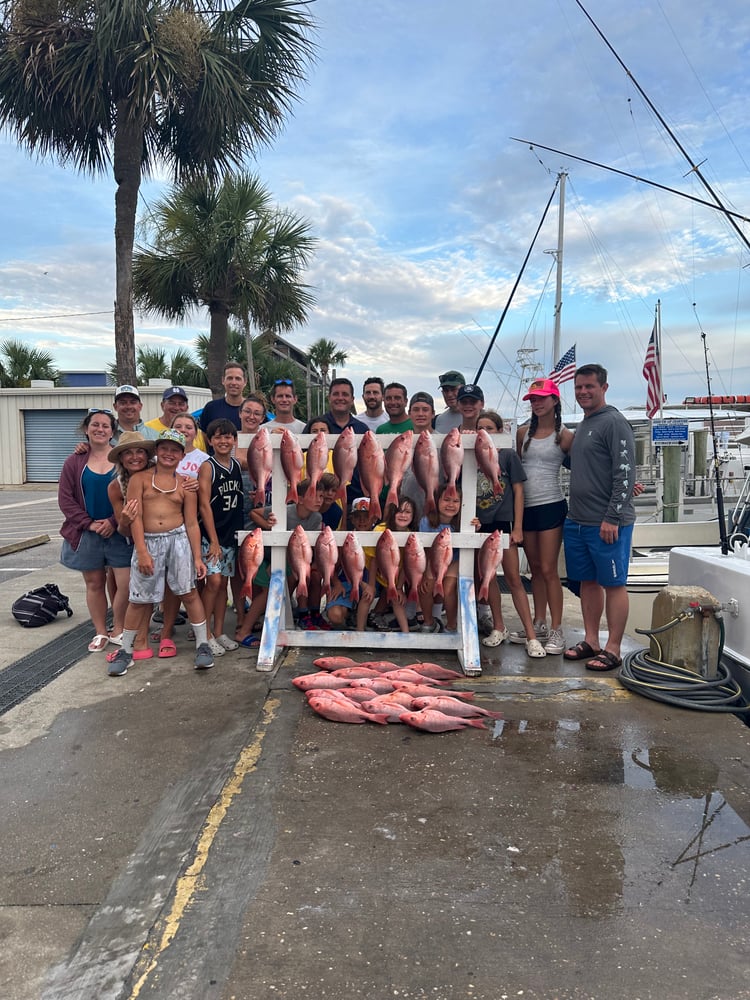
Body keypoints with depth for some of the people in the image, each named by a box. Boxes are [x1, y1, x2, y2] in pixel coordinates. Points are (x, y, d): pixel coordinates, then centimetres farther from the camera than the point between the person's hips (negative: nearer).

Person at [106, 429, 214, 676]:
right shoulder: (140, 478, 2)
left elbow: (192, 523, 5)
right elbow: (135, 517, -4)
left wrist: (198, 557, 0)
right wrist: (142, 552, -11)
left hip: (178, 540, 1)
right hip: (147, 542, 0)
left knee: (189, 593, 2)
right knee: (139, 599, 7)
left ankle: (203, 644, 15)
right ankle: (126, 651, 23)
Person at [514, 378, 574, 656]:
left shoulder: (564, 436, -2)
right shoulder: (523, 433, 10)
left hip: (550, 506, -5)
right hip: (525, 507, 5)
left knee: (548, 570, -4)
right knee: (535, 569, 12)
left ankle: (556, 631, 3)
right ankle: (538, 625, 21)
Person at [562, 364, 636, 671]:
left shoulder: (614, 422, -9)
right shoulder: (582, 426, 16)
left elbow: (625, 474, -15)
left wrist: (612, 517, -19)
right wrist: (574, 513, 15)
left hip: (608, 524, -8)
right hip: (577, 520, 8)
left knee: (613, 583, 1)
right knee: (588, 581, 14)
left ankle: (613, 649, 8)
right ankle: (590, 641, 24)